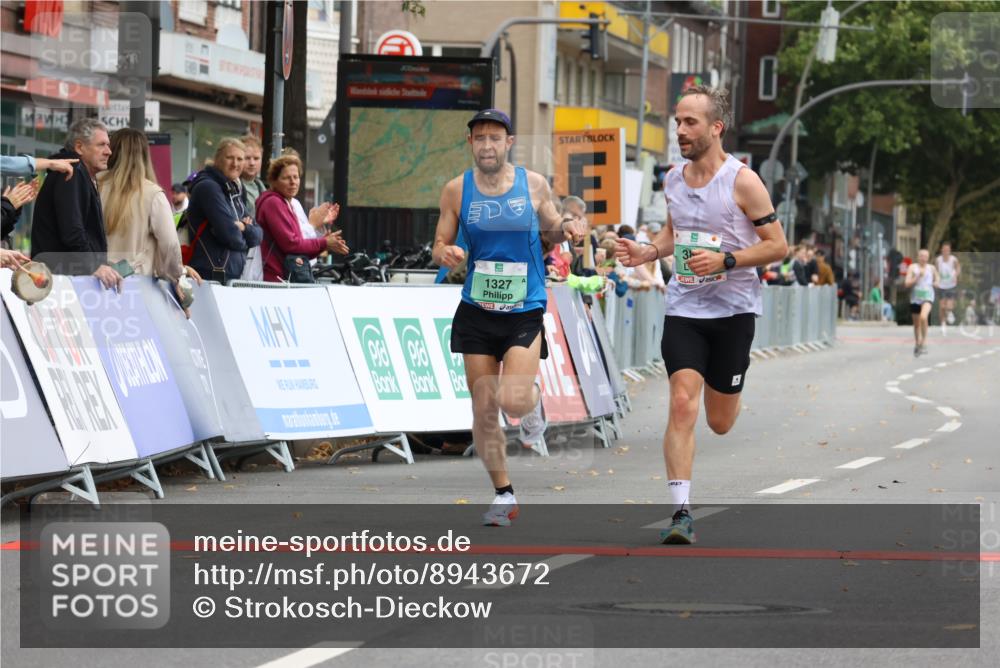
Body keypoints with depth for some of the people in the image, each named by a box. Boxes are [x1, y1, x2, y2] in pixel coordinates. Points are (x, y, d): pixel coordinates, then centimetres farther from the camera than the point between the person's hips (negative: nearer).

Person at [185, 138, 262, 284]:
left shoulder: (235, 191, 19)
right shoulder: (208, 187, -9)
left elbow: (257, 236, 14)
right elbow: (229, 234, -16)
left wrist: (244, 227, -8)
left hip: (235, 276, 8)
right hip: (210, 276, -8)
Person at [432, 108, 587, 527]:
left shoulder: (533, 184, -2)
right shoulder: (457, 190, -1)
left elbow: (550, 231, 13)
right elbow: (440, 245, 5)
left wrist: (566, 228, -10)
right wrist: (446, 254, -18)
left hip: (525, 311, -2)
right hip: (477, 312, 2)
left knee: (513, 401, -19)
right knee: (483, 410, 2)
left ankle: (533, 399, 20)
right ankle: (504, 495, 19)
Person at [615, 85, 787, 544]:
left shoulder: (742, 182, -12)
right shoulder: (674, 179, 5)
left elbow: (778, 246, -9)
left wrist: (725, 260, -21)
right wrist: (650, 251, 3)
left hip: (733, 310, -3)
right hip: (683, 307, 3)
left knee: (720, 423, 9)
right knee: (682, 403, -16)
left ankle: (727, 392, 49)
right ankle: (681, 513, -16)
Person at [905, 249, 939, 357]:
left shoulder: (931, 268, 5)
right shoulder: (913, 267, 1)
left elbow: (937, 281, 19)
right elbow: (907, 284, -6)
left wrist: (932, 284, -1)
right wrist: (917, 277, -17)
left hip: (927, 296, -1)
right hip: (915, 298, 1)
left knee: (923, 317, -27)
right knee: (916, 323, 12)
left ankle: (924, 342, -15)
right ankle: (917, 344, 31)